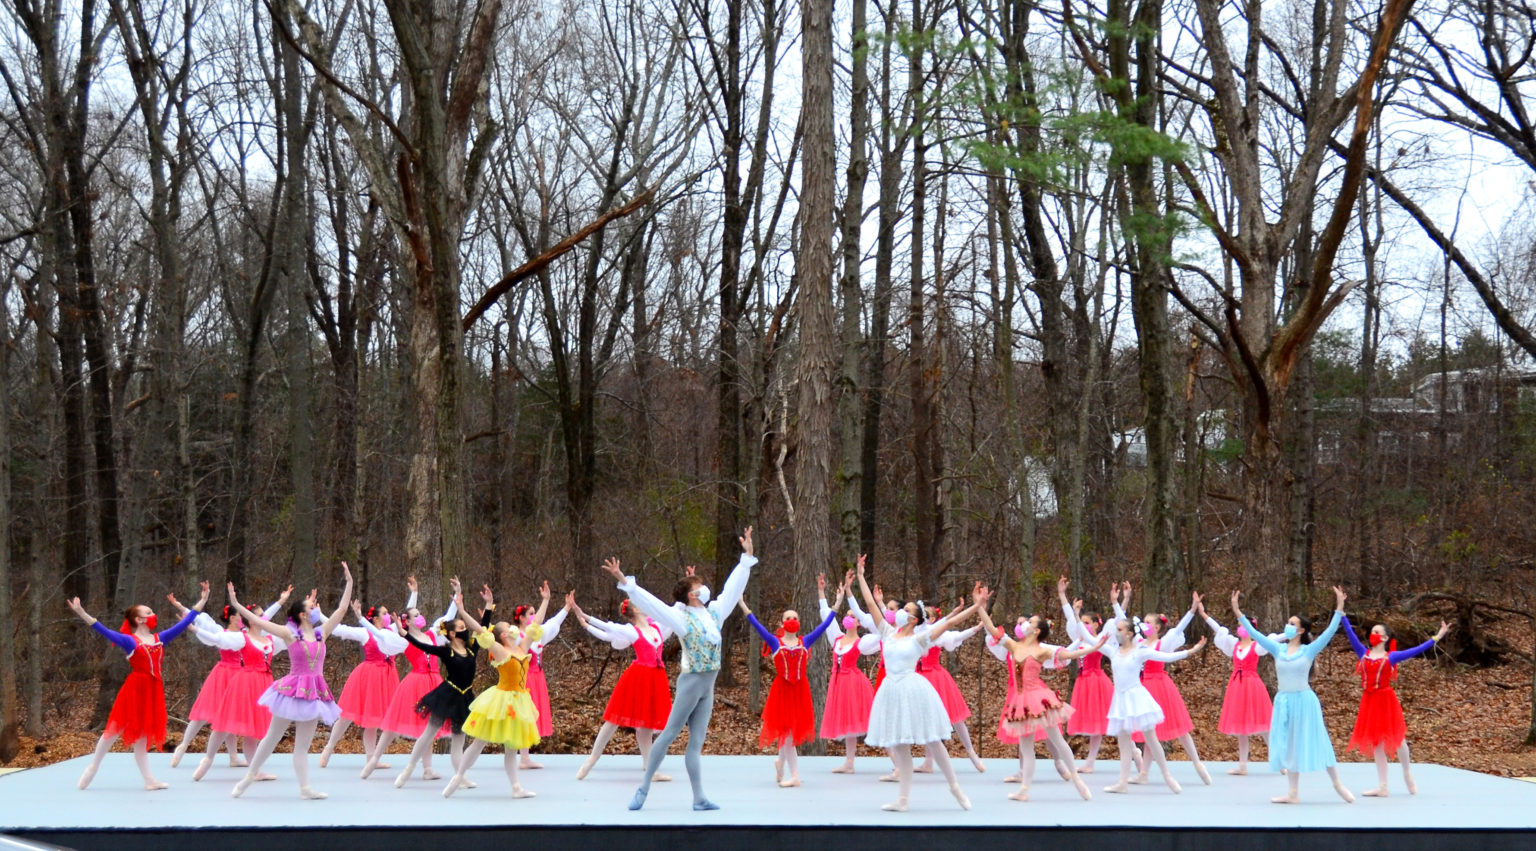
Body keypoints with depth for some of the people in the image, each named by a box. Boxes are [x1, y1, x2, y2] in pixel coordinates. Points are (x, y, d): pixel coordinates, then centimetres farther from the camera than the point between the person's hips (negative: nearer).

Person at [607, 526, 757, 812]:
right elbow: (649, 603, -15)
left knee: (696, 743, 5)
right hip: (691, 683, -6)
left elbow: (734, 586, 15)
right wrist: (624, 581, -22)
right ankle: (644, 787, 5)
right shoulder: (682, 618, -8)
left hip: (708, 687, 6)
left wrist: (747, 556, 17)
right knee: (669, 734, -2)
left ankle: (699, 798, 2)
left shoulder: (715, 613, 8)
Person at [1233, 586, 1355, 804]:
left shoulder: (1309, 650, -6)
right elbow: (1254, 634, 2)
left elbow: (1329, 632, -15)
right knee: (1288, 746, 8)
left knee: (1313, 742, 2)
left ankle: (1337, 784, 18)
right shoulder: (1278, 649, 4)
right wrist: (1238, 613, -4)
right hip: (1284, 701, 4)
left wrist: (1339, 610, -24)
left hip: (1304, 700, -4)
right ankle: (1293, 793, 14)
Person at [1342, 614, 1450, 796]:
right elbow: (1351, 634, 3)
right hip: (1369, 701, 3)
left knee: (1397, 737, 3)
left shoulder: (1391, 657, 0)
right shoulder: (1364, 653, 7)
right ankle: (1382, 786, 8)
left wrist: (1437, 637, -8)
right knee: (1376, 742, 6)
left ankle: (1408, 776, 24)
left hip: (1386, 700, -3)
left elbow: (1416, 651, -3)